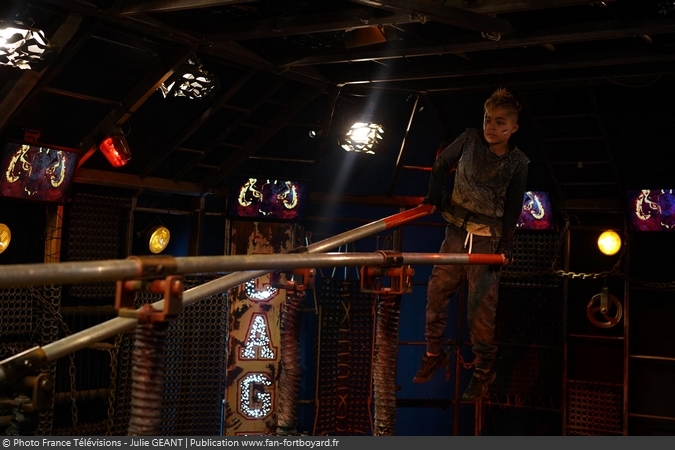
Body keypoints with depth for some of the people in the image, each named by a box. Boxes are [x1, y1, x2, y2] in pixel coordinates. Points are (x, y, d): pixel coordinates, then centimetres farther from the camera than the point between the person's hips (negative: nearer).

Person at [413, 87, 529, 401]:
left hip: (488, 240, -3)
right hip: (456, 233, 3)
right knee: (436, 293, 3)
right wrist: (435, 195, 3)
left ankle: (485, 369, 13)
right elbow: (441, 164, 12)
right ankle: (434, 353, 23)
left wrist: (506, 242, -10)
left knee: (481, 305, -3)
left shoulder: (518, 163, -6)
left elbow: (512, 208, -1)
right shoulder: (470, 140, -4)